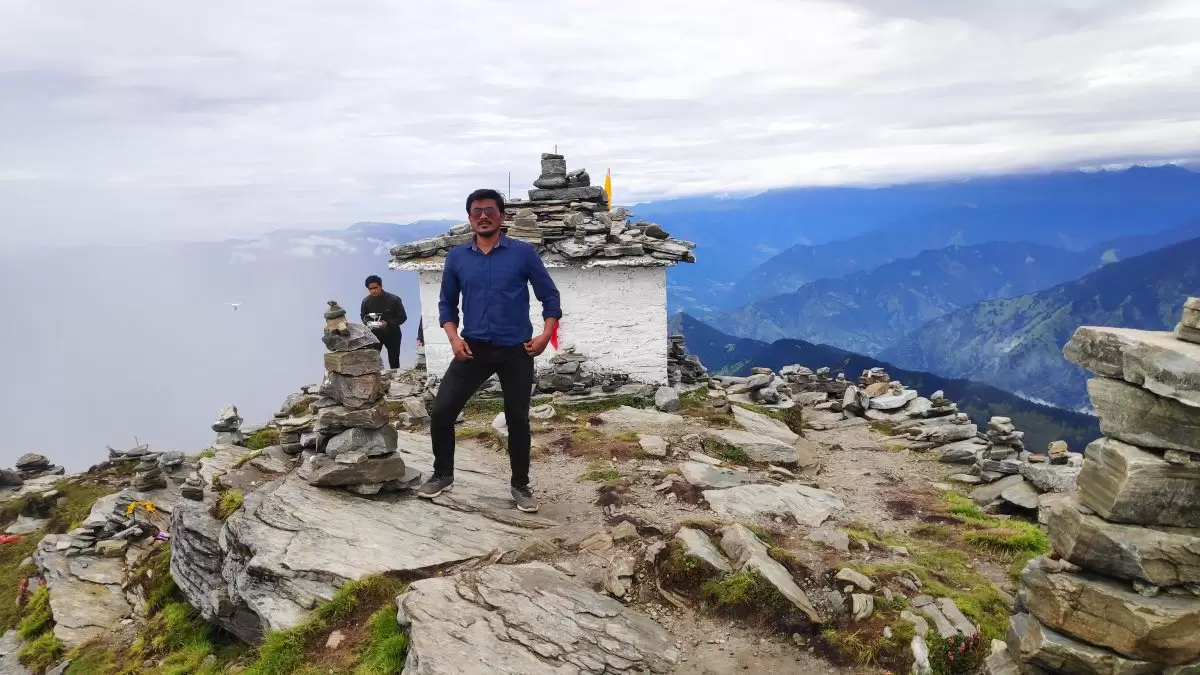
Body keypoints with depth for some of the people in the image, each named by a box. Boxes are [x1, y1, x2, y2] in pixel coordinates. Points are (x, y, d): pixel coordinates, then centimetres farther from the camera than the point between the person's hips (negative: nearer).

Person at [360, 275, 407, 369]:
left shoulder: (394, 299, -18)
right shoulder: (366, 301, -10)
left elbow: (402, 317, -14)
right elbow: (363, 316, 6)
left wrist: (388, 323, -29)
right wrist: (367, 322, -18)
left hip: (392, 334, -1)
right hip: (375, 334, 1)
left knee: (394, 363, 10)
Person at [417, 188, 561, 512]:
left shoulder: (523, 253, -3)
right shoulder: (456, 257, 4)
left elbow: (549, 295, 2)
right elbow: (447, 302, 12)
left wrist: (546, 334, -11)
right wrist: (454, 338, -4)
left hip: (516, 352, -2)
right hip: (473, 349, 2)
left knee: (518, 419, 8)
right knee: (441, 410, -3)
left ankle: (520, 485, 25)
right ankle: (443, 474, 20)